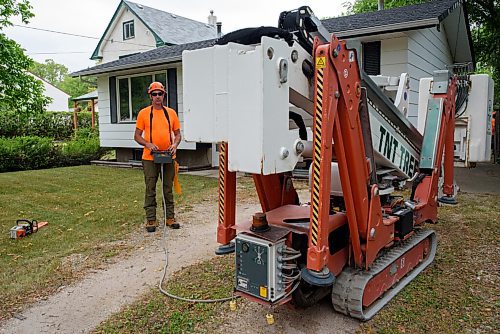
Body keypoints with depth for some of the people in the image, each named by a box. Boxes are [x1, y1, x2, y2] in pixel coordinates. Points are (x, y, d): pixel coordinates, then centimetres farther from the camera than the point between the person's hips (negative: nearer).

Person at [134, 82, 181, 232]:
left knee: (168, 189, 10)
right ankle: (151, 220, 11)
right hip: (150, 158, -2)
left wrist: (175, 144, -8)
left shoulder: (171, 113, 8)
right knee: (150, 189, 2)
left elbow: (177, 134, 12)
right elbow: (137, 136, 2)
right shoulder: (143, 113, 1)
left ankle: (170, 218, 19)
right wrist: (148, 144, -16)